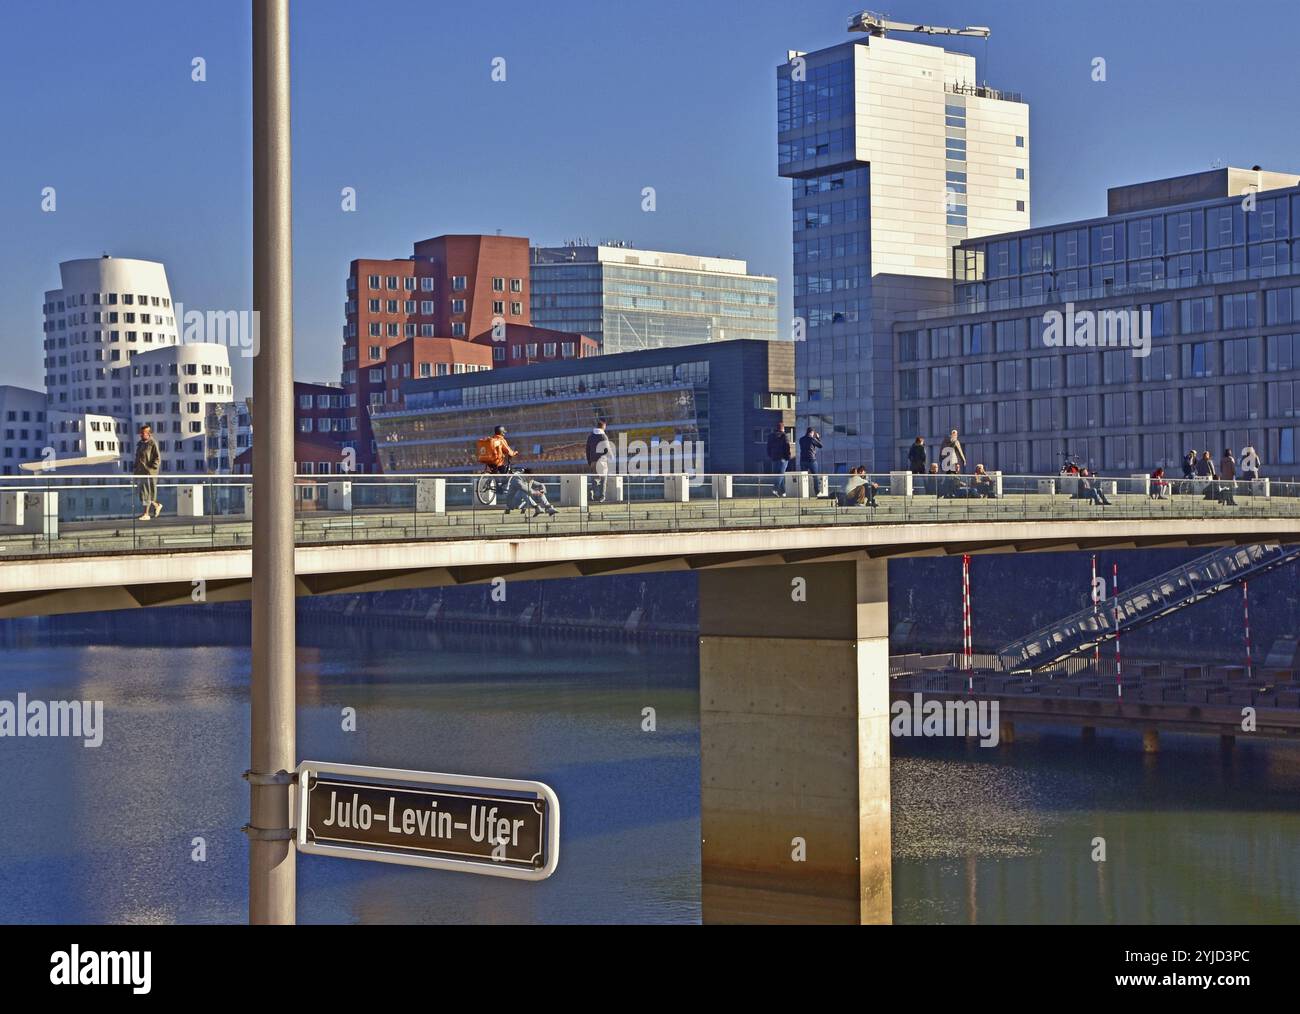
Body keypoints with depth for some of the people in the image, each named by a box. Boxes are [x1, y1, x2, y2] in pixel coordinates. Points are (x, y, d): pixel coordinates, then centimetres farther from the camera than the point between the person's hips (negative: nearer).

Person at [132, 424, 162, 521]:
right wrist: (135, 468, 15)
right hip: (140, 472, 8)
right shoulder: (140, 444, 15)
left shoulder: (153, 444, -9)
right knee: (140, 491, 10)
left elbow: (157, 458, -12)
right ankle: (156, 506, 27)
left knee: (147, 493, -5)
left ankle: (146, 514, 0)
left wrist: (151, 468, -18)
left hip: (149, 473, -8)